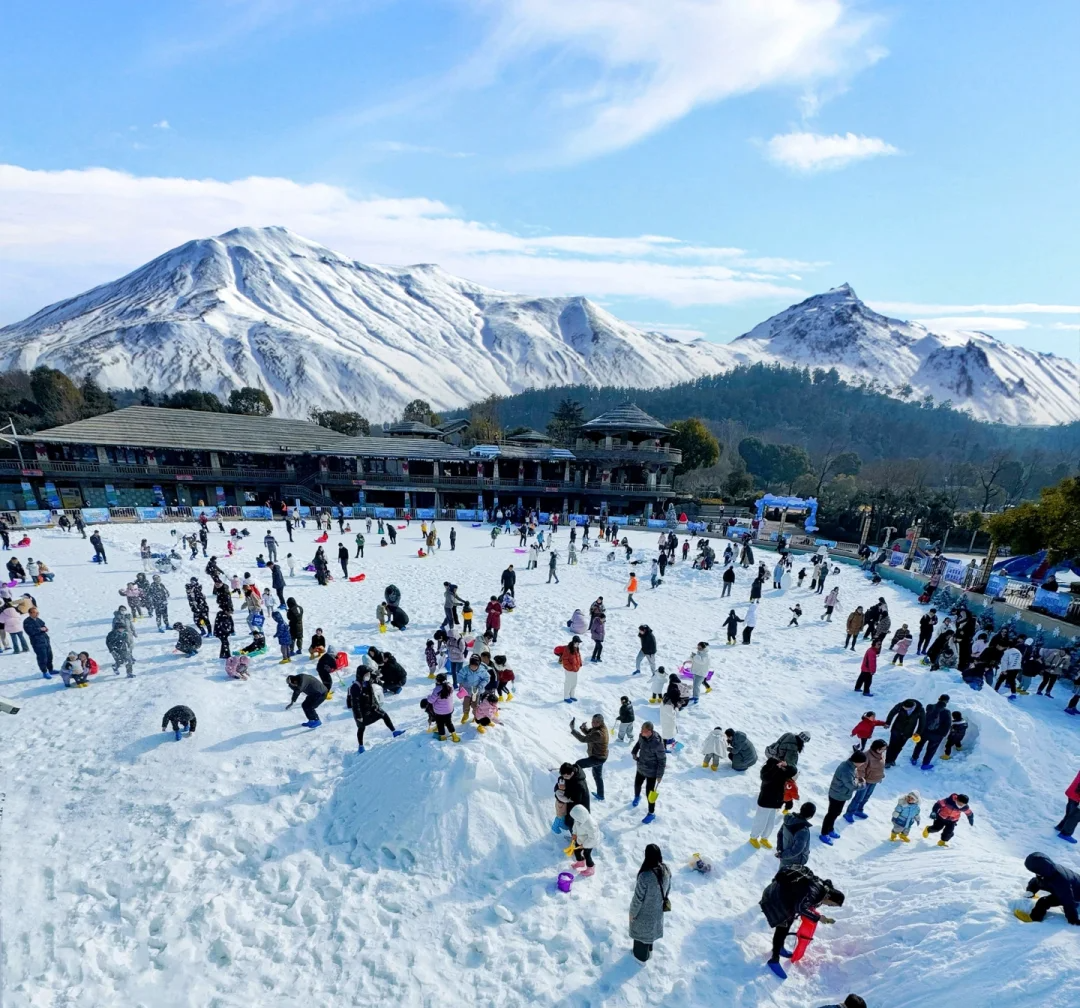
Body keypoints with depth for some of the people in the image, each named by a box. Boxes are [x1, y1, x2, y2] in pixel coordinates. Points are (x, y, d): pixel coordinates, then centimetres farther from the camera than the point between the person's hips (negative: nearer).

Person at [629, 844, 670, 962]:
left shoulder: (645, 876, -40)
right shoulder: (666, 870, -22)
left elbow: (638, 898, -27)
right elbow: (668, 889, -3)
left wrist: (633, 913, -9)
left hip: (644, 912, -5)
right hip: (657, 910, 5)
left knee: (641, 932, 25)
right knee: (650, 930, 33)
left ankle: (641, 957, 48)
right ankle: (649, 951, 57)